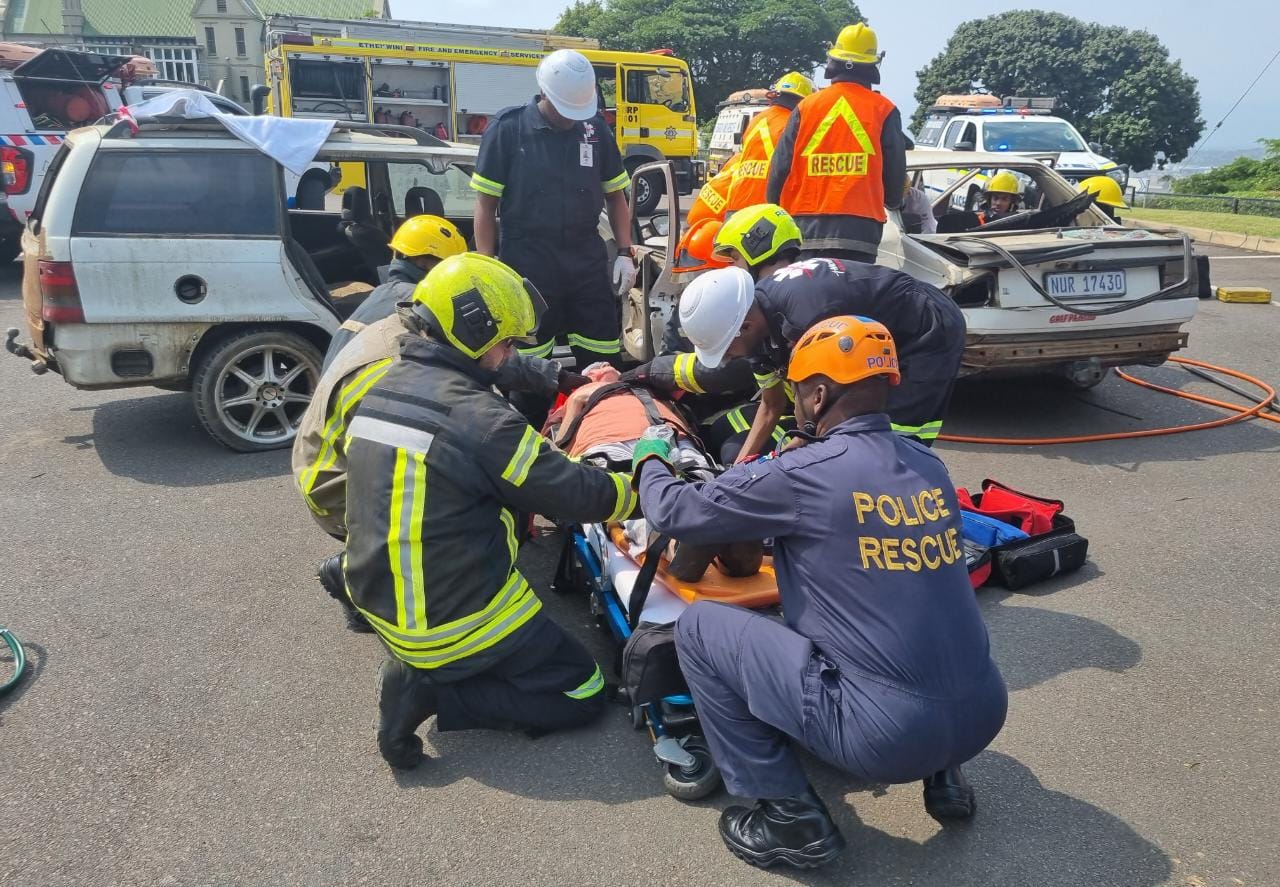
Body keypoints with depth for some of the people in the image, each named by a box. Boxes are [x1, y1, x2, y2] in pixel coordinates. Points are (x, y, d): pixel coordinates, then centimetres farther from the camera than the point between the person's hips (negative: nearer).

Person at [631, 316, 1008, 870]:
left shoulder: (803, 474, -12)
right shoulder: (928, 466, 7)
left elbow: (673, 512, -1)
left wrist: (649, 460, 20)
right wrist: (755, 486, 29)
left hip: (890, 733, -7)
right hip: (982, 716, 7)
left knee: (699, 628, 5)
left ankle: (790, 817, 8)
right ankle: (941, 772, 22)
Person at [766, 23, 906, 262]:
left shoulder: (806, 106, 7)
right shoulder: (883, 110, 3)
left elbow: (781, 166, 7)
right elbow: (894, 169, 8)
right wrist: (893, 201, 29)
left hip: (807, 223, 2)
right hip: (859, 224, -2)